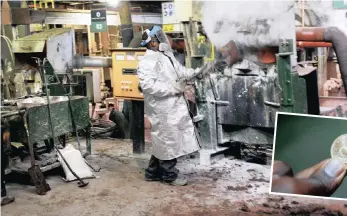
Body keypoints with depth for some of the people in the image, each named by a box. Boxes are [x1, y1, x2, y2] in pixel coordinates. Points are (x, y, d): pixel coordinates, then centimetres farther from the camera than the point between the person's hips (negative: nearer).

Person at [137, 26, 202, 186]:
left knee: (164, 142, 17)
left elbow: (180, 71, 20)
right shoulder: (146, 63, -17)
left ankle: (153, 172, 30)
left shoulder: (167, 56, 11)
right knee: (168, 142, 2)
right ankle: (170, 175, 18)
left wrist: (196, 72, 2)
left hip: (174, 106, 9)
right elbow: (148, 85, -26)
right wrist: (173, 87, -23)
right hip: (162, 110, -9)